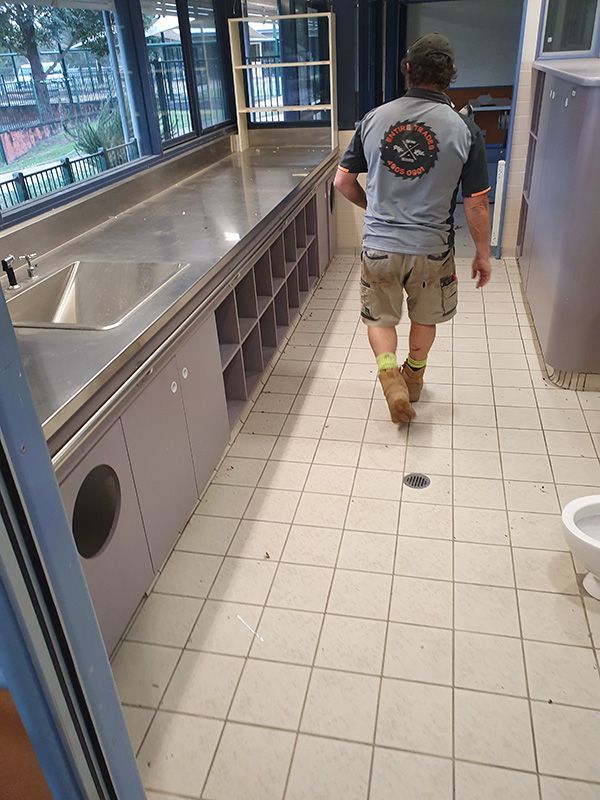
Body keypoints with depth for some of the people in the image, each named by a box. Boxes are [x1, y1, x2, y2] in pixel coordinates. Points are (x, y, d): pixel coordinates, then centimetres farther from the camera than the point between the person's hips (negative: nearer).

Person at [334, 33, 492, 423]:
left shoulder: (374, 119, -3)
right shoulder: (464, 129, -9)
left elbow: (343, 181, 4)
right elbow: (476, 203, -7)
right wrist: (483, 254, 6)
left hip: (379, 247, 1)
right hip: (432, 250, 0)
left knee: (380, 319, 19)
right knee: (425, 319, 23)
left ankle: (388, 371, -6)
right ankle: (413, 377, 42)